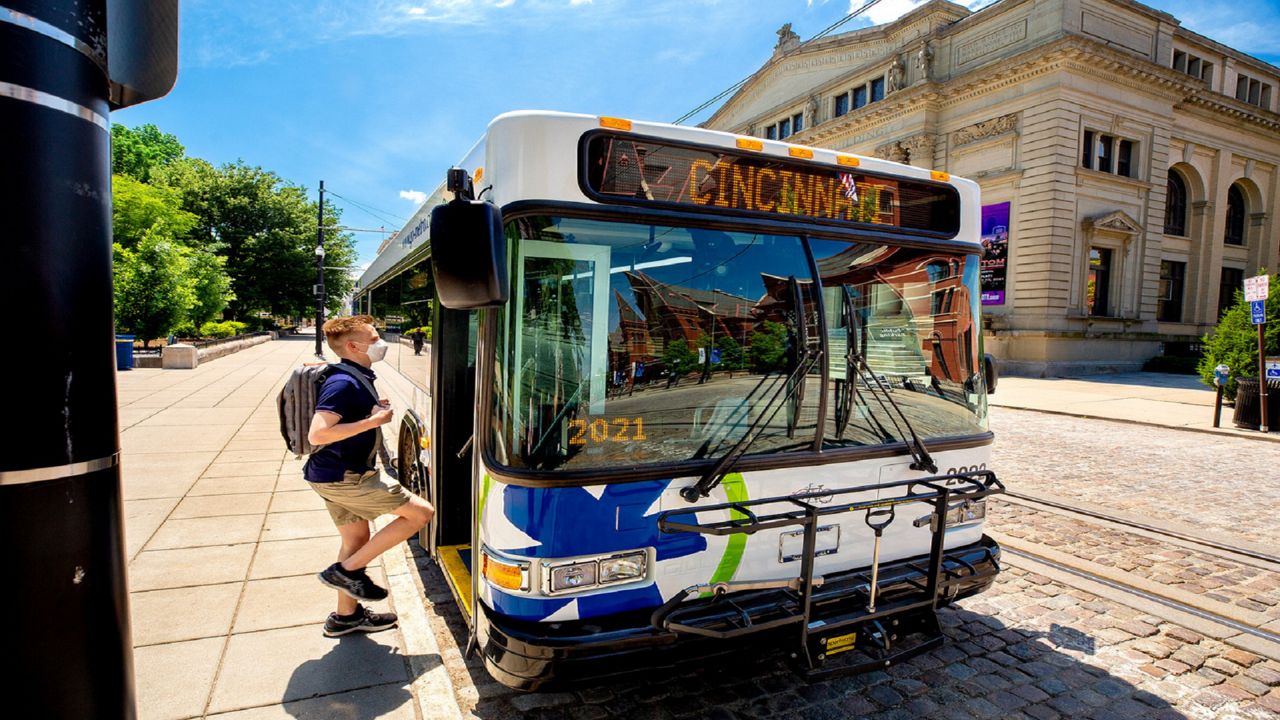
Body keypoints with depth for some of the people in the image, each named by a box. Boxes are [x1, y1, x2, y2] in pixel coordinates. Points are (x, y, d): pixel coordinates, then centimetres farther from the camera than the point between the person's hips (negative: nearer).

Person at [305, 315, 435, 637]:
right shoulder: (343, 383, -20)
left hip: (336, 477, 10)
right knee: (421, 512, -7)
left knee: (357, 540, 20)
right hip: (345, 478, -10)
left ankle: (346, 615, 35)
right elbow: (317, 434, -28)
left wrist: (373, 410, 7)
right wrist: (373, 420, -25)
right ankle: (347, 570, 0)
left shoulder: (357, 379, 11)